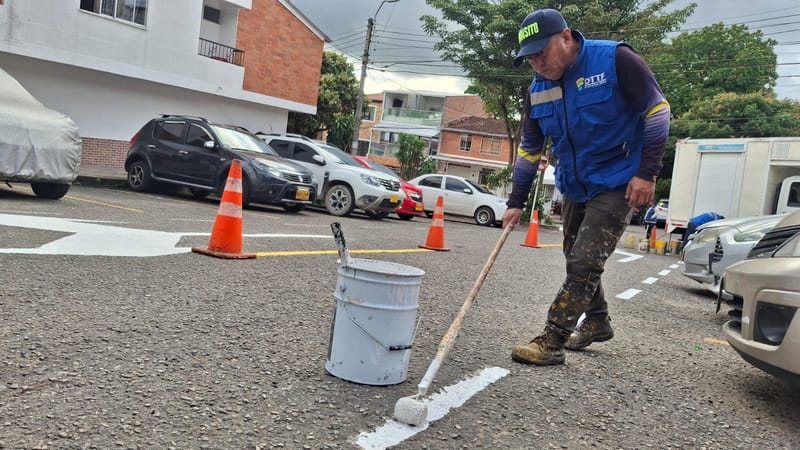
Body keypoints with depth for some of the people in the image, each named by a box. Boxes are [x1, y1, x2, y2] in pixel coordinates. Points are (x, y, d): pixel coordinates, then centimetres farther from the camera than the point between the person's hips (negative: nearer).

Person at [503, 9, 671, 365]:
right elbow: (529, 148, 6)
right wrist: (517, 202, 4)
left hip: (616, 184, -7)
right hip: (574, 186, 7)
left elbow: (657, 109, -14)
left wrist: (647, 172, -18)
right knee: (578, 261, 16)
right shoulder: (538, 90, -1)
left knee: (584, 263, -11)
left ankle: (552, 341, -4)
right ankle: (597, 322, 37)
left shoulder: (615, 59, -19)